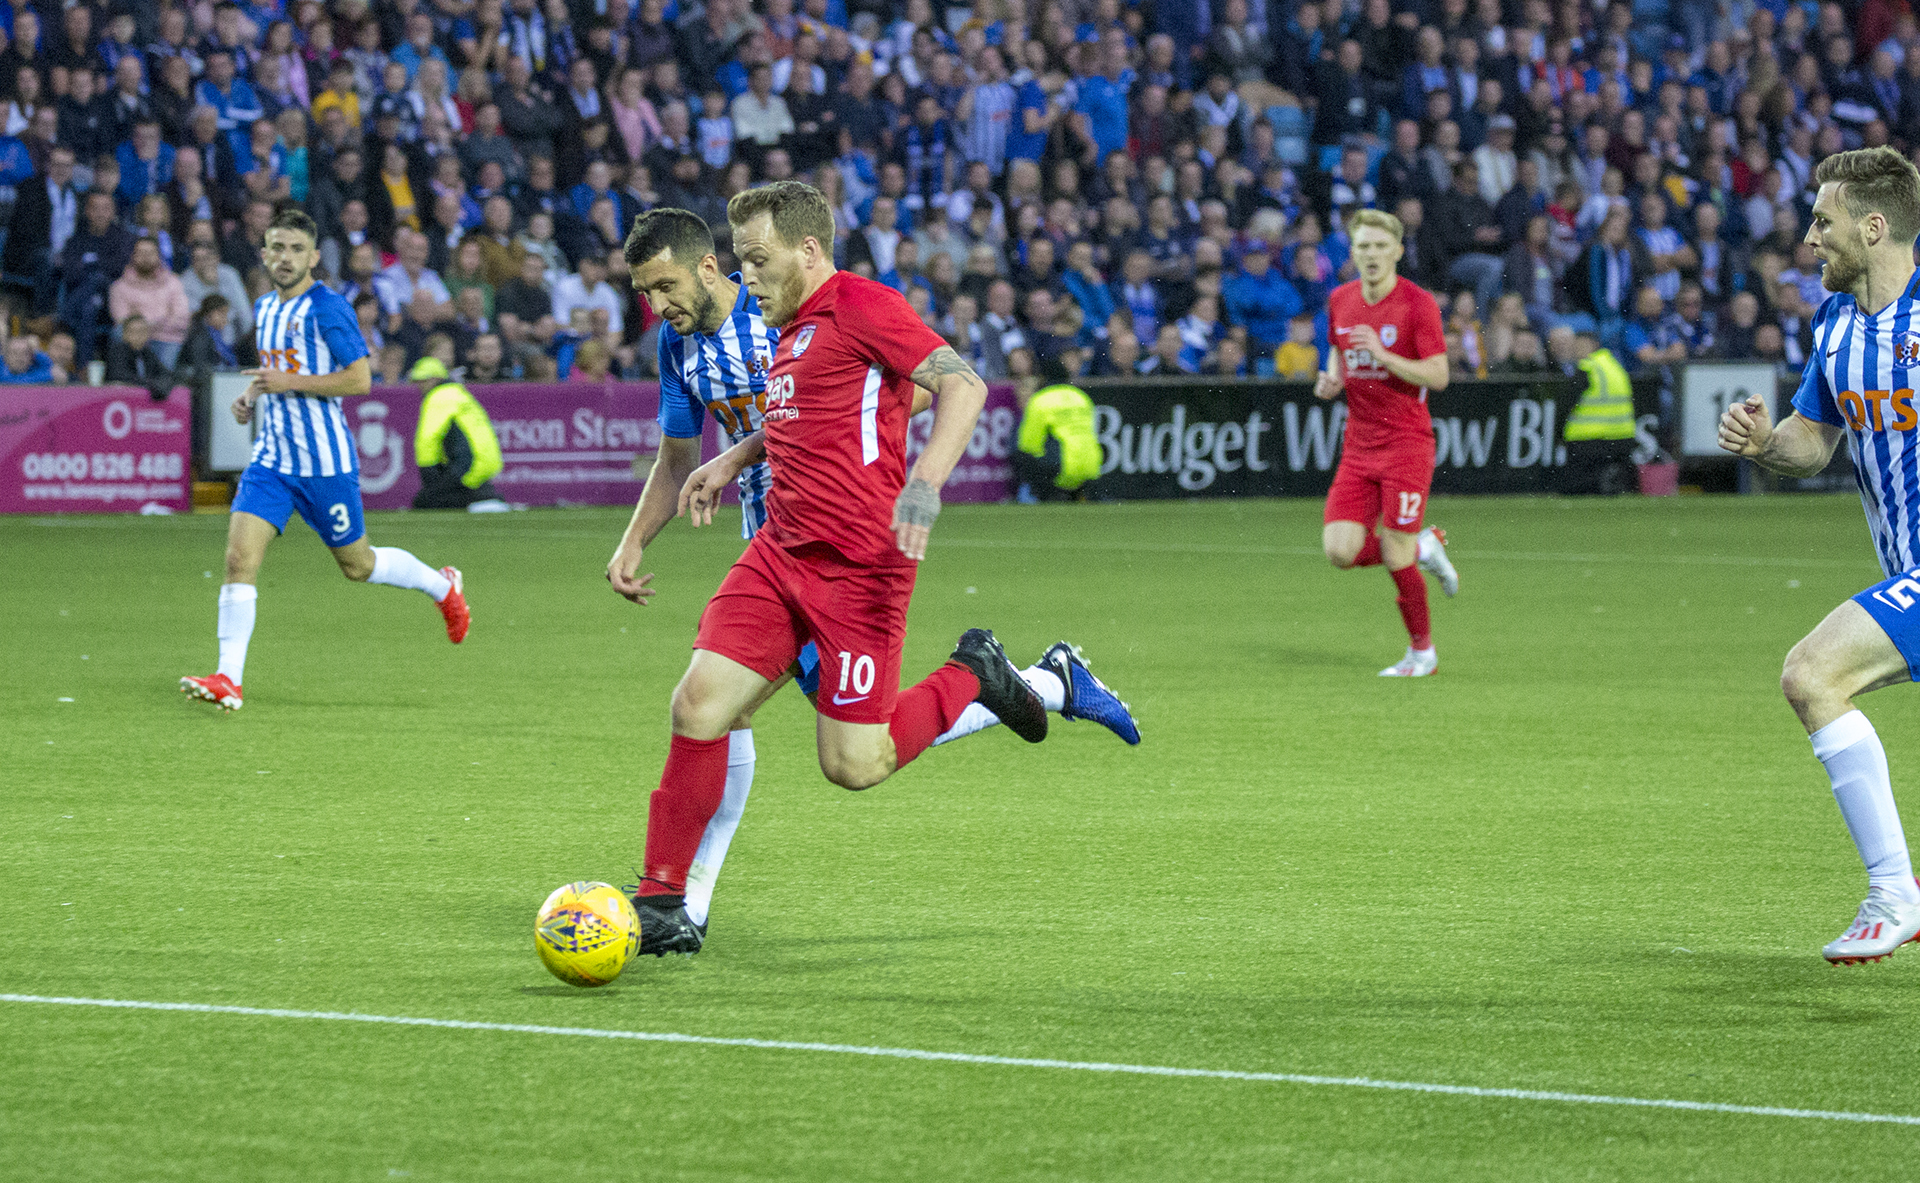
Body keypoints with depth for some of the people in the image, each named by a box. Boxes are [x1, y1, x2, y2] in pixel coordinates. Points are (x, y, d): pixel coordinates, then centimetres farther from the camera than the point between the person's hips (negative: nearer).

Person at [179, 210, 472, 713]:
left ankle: (443, 586, 39)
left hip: (325, 460, -6)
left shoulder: (327, 308, -13)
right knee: (239, 557, -11)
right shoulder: (265, 308, 11)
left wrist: (287, 383, -23)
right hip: (272, 458, 6)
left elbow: (360, 379, -17)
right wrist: (252, 397, 8)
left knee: (358, 565, 10)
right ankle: (228, 680, -13)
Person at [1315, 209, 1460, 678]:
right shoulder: (1340, 300, 7)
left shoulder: (1417, 303, -11)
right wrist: (1331, 379, 2)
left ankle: (1422, 651, 14)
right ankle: (1424, 548, 21)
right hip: (1359, 445, 6)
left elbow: (1438, 376, -13)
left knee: (1396, 558, -8)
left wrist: (1384, 355, -25)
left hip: (1407, 442, -6)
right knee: (1341, 550, -7)